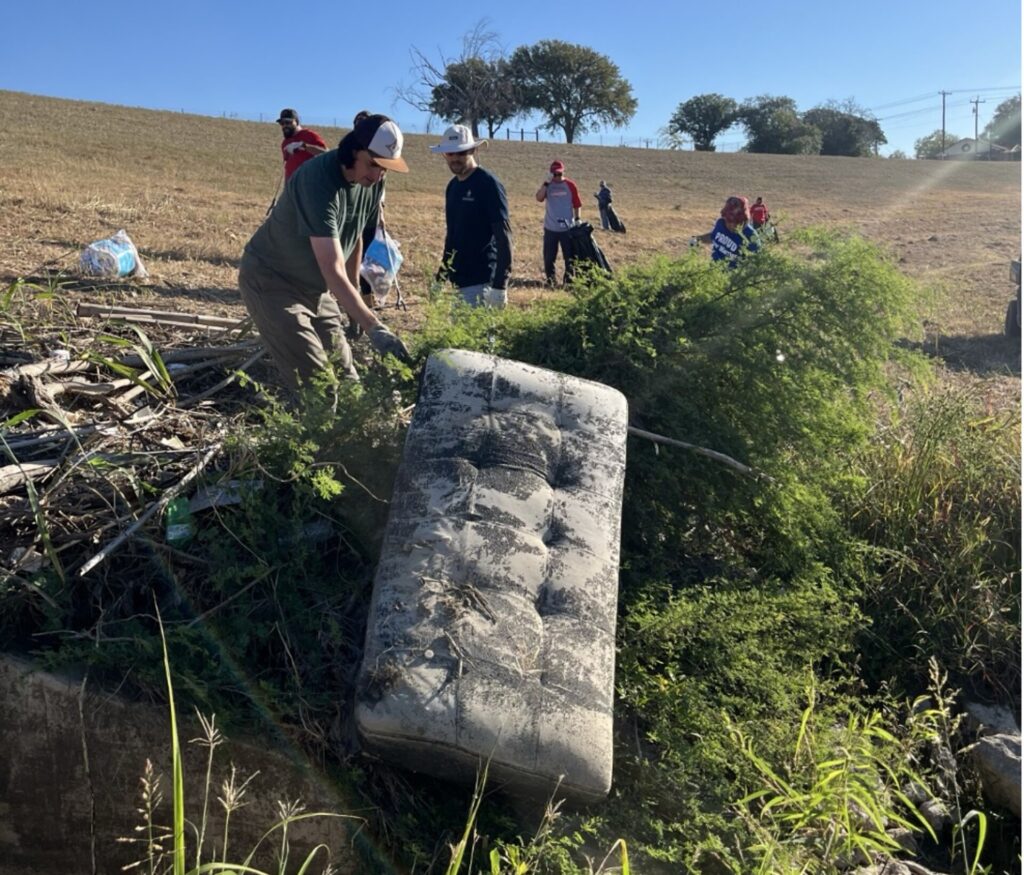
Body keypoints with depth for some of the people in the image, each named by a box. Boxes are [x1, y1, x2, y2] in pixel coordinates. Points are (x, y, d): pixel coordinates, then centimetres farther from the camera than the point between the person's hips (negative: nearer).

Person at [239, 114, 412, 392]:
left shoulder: (371, 181, -7)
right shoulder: (319, 180, -31)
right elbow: (333, 271, -38)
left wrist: (354, 299, 14)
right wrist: (374, 328, -45)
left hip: (315, 286, 7)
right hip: (271, 281, -7)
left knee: (344, 375, 4)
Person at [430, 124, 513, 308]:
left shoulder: (489, 184, -11)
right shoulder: (452, 186, 13)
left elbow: (503, 236, -15)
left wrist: (500, 284, -20)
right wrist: (442, 275, 19)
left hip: (481, 280, -8)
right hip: (458, 279, 8)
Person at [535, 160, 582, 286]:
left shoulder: (570, 185, -1)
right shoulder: (547, 185, 1)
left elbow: (576, 204, 4)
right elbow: (539, 198, -16)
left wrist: (577, 219, 1)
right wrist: (546, 182, -19)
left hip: (567, 228, -1)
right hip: (550, 228, 1)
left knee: (569, 255, 4)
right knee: (549, 256, 5)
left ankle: (569, 279, 12)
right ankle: (550, 279, 14)